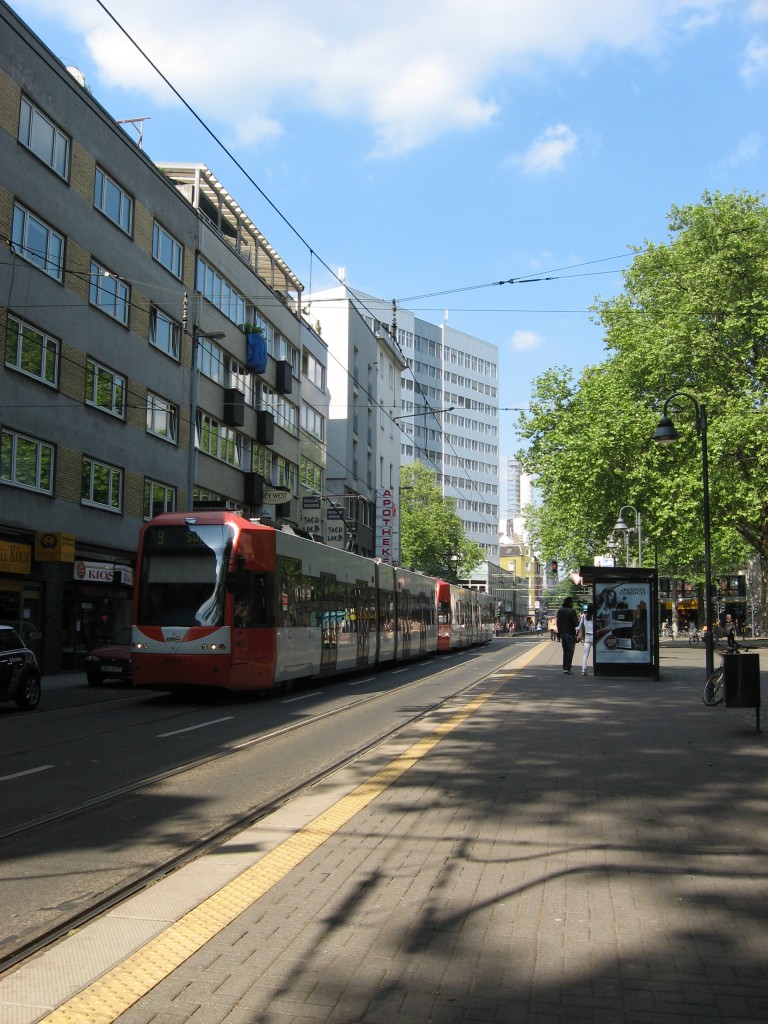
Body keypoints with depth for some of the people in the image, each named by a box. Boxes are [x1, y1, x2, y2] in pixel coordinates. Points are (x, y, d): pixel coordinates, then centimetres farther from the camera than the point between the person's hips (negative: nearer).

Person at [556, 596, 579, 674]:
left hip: (562, 633, 6)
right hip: (570, 634, -6)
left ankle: (564, 668, 14)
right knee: (570, 652, -1)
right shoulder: (571, 611, -14)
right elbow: (577, 623, -16)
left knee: (565, 651, 16)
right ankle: (567, 668, -7)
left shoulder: (559, 611, 6)